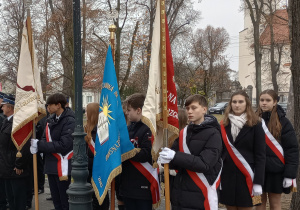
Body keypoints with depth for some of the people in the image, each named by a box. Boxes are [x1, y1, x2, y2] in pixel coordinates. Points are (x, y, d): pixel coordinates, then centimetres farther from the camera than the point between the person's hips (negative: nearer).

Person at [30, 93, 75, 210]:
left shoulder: (70, 121, -14)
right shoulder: (52, 119, 10)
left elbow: (63, 145, -21)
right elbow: (46, 139, 12)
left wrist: (39, 145, -17)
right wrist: (37, 146, -11)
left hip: (63, 167, -8)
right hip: (51, 165, 8)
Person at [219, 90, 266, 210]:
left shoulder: (255, 125, -1)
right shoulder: (224, 125, 8)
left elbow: (260, 155, -5)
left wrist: (258, 183, -12)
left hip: (246, 177, -3)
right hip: (227, 176, 3)